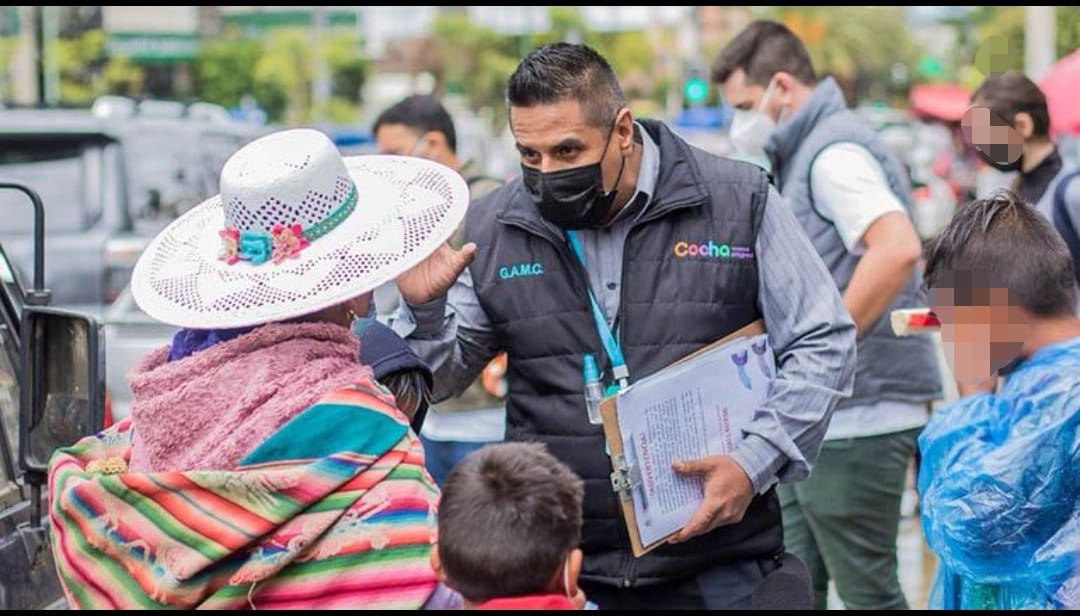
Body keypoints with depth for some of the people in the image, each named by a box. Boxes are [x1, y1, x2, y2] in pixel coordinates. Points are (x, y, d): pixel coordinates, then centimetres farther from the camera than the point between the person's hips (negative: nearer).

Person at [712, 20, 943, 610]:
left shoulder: (834, 151, -14)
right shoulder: (804, 155, 18)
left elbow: (896, 248, -30)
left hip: (855, 417, -10)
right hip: (815, 420, 10)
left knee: (866, 590, -2)